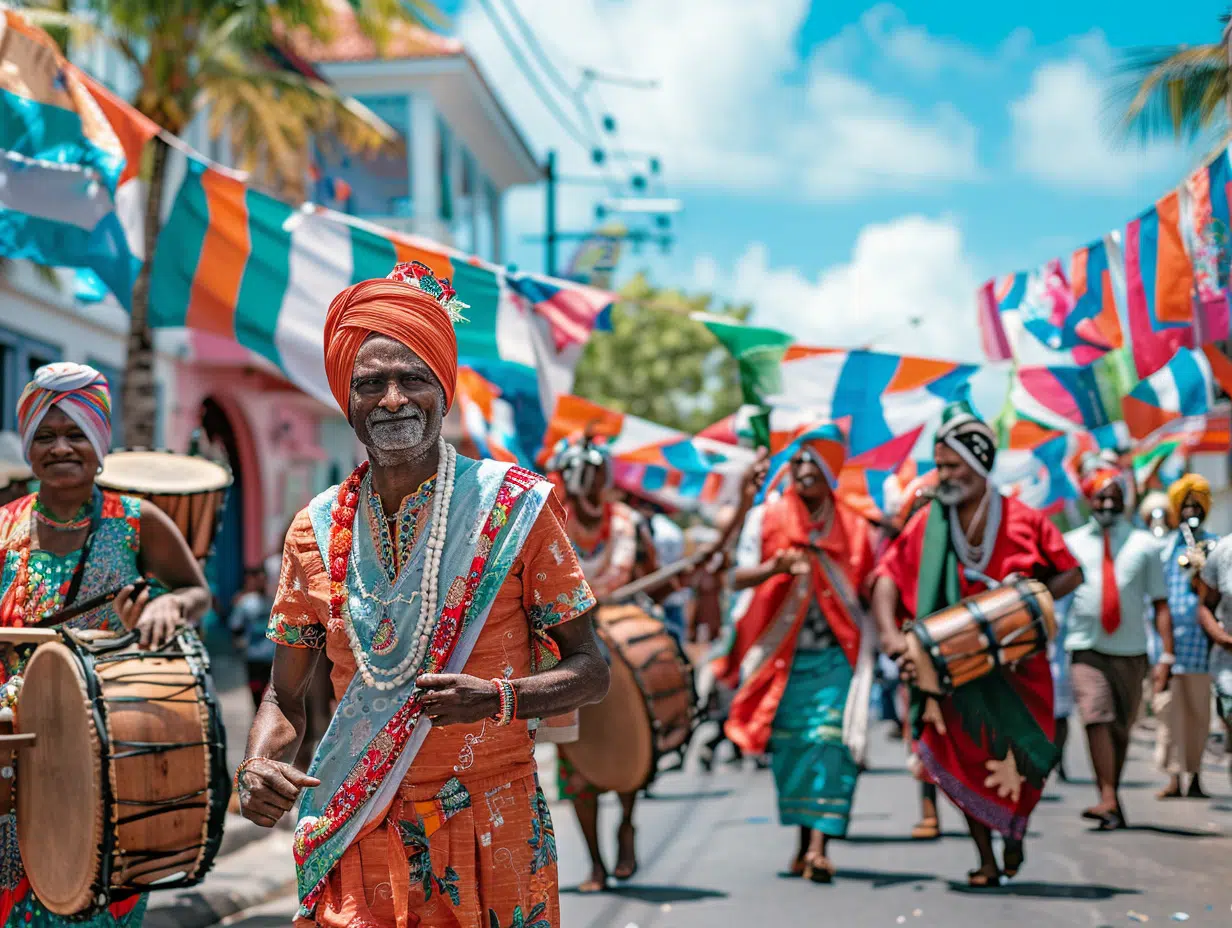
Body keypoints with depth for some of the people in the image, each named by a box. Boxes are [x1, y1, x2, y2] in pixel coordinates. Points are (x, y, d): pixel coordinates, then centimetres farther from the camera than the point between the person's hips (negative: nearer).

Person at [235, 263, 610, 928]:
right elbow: (286, 696, 10)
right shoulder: (318, 530, 2)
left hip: (493, 840, -2)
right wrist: (258, 765, -10)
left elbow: (589, 671, -3)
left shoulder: (513, 507, -6)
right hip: (358, 842, 2)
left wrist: (499, 698, -21)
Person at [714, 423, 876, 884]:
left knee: (829, 740, -13)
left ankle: (820, 843, -18)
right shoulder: (766, 518, 4)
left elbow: (866, 590, 13)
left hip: (835, 655, 0)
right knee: (788, 744, 3)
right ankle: (803, 839, 17)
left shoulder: (853, 527, 7)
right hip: (781, 652, 0)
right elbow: (739, 577, -6)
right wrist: (776, 566, -25)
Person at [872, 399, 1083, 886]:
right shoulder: (926, 524, 0)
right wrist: (890, 632, -24)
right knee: (968, 759, 2)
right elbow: (889, 576, -7)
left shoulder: (1023, 520, -4)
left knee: (1021, 759, 3)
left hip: (1015, 661, -1)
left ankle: (1014, 834, 33)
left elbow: (1071, 574, 2)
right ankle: (986, 860, 13)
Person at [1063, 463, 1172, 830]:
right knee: (1097, 719, -18)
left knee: (1122, 728, 7)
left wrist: (1166, 655, -4)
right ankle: (1108, 801, -23)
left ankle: (1114, 794, 23)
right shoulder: (1070, 544, 6)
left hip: (1131, 652, 1)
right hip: (1086, 649, -1)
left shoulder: (1144, 545, 6)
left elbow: (1160, 604, 4)